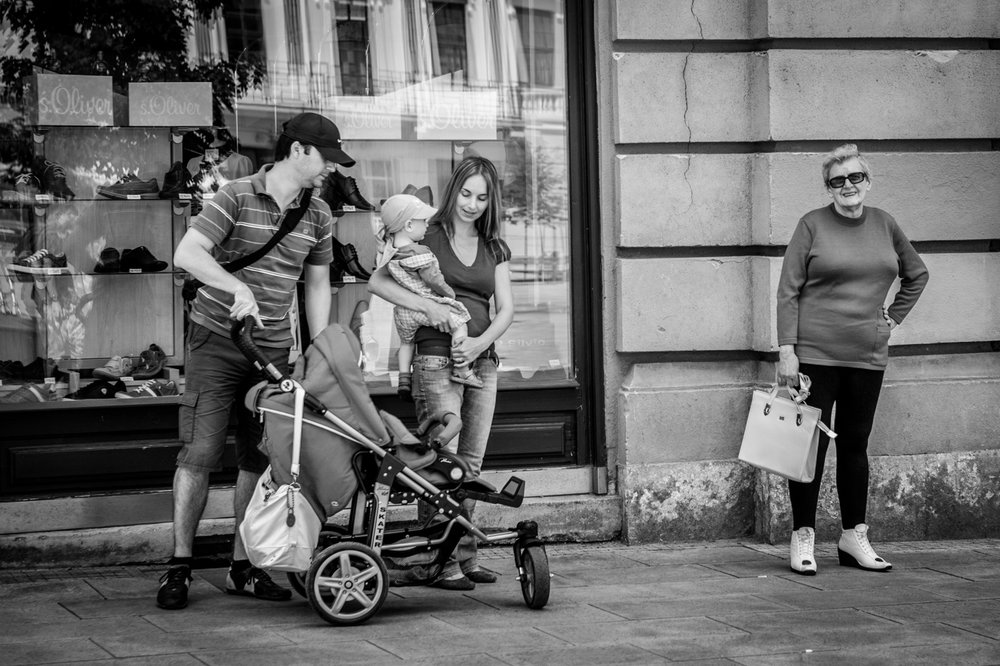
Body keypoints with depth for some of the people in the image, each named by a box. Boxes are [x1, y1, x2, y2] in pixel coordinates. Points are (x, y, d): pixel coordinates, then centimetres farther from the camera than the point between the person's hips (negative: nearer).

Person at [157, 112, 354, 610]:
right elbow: (187, 254, -22)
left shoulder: (318, 216, 6)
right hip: (217, 340, -5)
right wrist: (238, 289, -36)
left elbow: (317, 285, 16)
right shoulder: (235, 198, -11)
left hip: (274, 348, 5)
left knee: (260, 458, 6)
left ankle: (243, 568, 15)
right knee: (200, 452, -7)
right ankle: (179, 565, 0)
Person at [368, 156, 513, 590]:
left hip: (481, 361, 6)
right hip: (437, 359, -5)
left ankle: (465, 556, 12)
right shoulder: (428, 239, 1)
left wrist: (481, 342, -8)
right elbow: (377, 282, -6)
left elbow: (505, 309, 10)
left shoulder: (494, 249, 16)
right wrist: (426, 305, -17)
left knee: (471, 464, 7)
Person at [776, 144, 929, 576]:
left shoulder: (883, 224, 9)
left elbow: (916, 274, 24)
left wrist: (894, 318, 13)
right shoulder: (812, 225, -3)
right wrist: (787, 350, -12)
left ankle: (854, 538, 17)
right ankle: (802, 539, 5)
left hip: (867, 357, 4)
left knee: (855, 445, 9)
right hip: (814, 354, -4)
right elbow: (788, 291, -5)